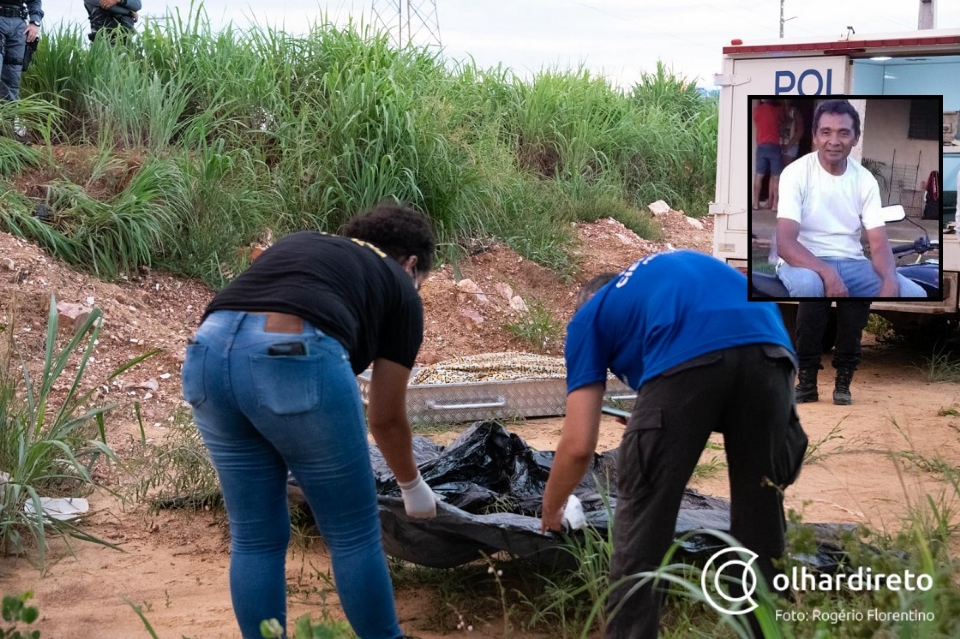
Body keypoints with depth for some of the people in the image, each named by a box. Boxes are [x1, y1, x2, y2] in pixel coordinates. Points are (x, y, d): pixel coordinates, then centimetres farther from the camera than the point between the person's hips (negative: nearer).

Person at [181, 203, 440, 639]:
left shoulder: (301, 243, 35)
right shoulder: (399, 288, 22)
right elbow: (386, 418, 24)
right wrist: (413, 486, 41)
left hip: (209, 352, 5)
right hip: (298, 359, -5)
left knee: (254, 537, 18)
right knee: (353, 534, 14)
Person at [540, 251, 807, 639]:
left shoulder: (589, 316, 28)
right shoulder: (680, 268, 43)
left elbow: (579, 445, 20)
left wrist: (551, 510, 37)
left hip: (687, 358, -4)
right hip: (770, 348, 5)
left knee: (642, 523, 12)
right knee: (760, 516, 20)